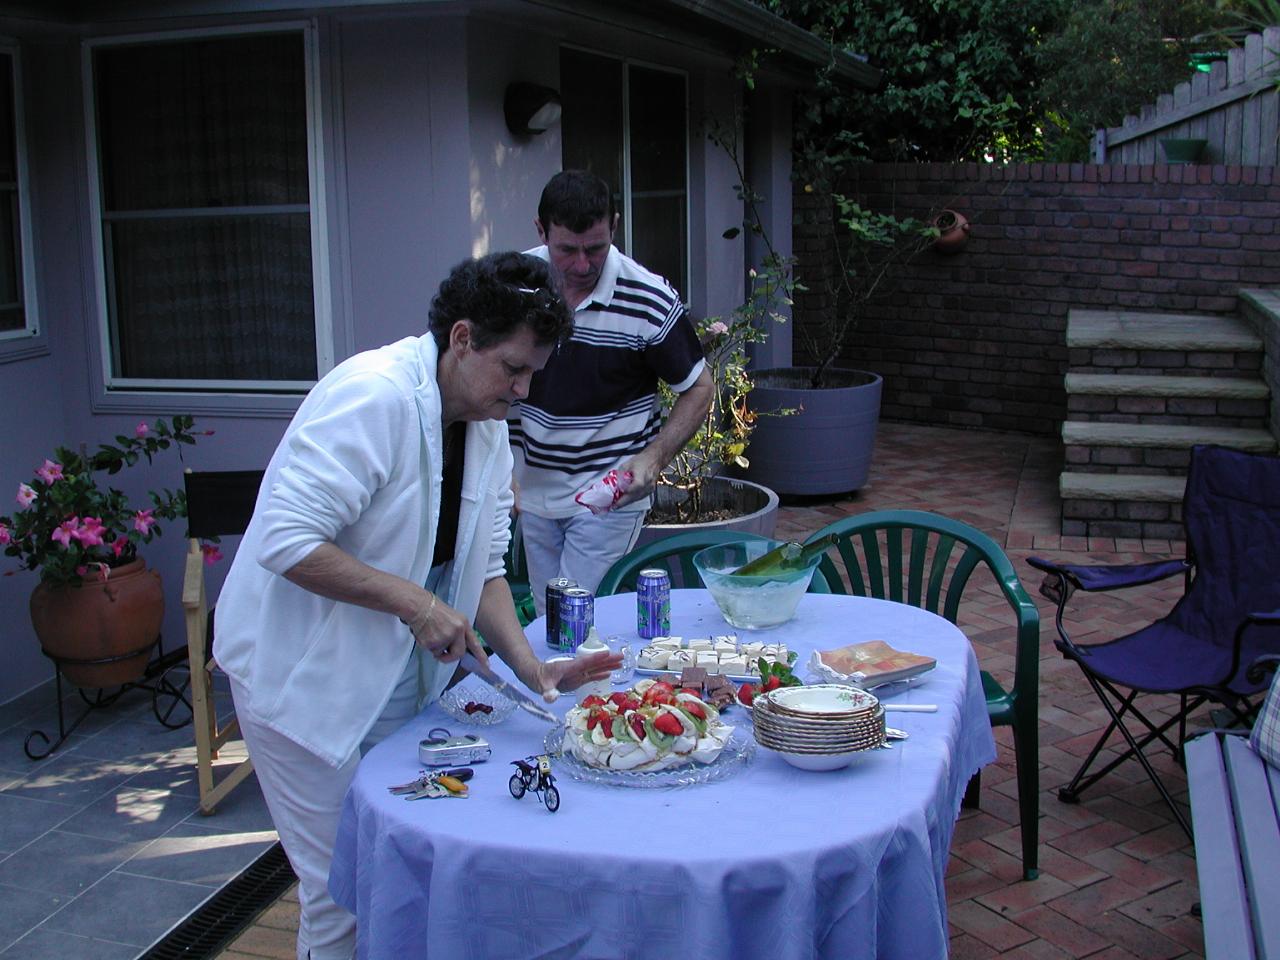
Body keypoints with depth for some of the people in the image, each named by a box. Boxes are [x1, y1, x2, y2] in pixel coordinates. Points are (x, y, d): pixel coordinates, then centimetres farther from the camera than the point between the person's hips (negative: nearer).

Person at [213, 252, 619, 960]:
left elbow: (482, 567, 7)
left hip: (399, 675, 8)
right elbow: (285, 541, -29)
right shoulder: (373, 396, -24)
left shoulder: (487, 426, 2)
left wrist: (529, 667, -6)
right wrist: (413, 601, -28)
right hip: (305, 673, -8)